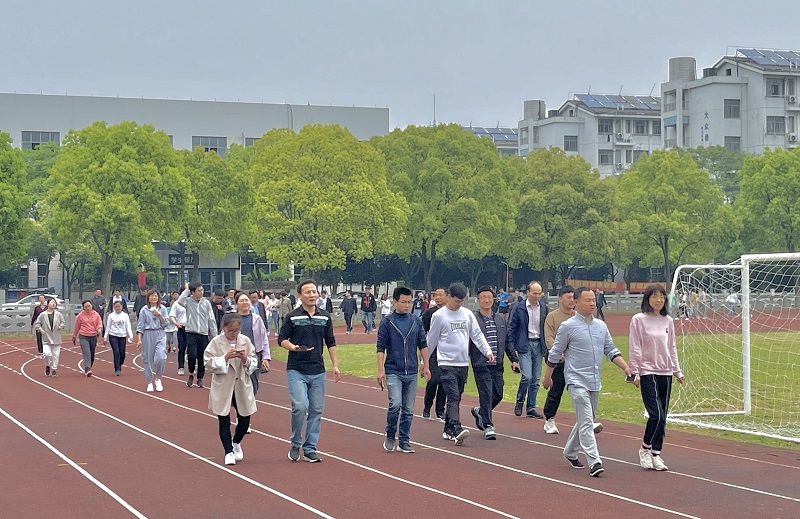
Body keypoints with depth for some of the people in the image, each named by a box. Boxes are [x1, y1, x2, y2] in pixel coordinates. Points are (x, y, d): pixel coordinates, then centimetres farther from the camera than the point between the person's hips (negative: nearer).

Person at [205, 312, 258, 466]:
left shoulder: (245, 341, 2)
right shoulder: (216, 342, -6)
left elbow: (254, 363, 5)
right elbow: (208, 363, -11)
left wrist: (246, 359, -17)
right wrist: (225, 358, -22)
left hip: (242, 387, 3)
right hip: (223, 388, -3)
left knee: (244, 420, 8)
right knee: (224, 421, 2)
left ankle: (236, 443, 36)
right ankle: (228, 451, 13)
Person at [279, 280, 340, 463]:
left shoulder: (325, 317, 10)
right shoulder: (292, 317, -2)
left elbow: (331, 343, 15)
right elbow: (282, 339, 1)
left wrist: (335, 365, 9)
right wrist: (293, 347, -18)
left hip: (318, 372, 4)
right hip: (296, 370, -4)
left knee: (316, 411, 3)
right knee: (300, 406, -18)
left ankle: (310, 449, 12)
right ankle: (295, 444, 2)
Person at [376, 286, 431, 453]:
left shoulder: (416, 321, 8)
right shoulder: (387, 322, -2)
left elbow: (423, 345, 13)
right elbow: (381, 347, -4)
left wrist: (426, 366, 7)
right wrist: (380, 370, -9)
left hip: (412, 372, 4)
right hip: (393, 372, -4)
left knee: (408, 410, 6)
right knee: (395, 404, -16)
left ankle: (404, 441, 15)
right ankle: (390, 436, 4)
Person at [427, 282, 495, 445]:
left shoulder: (467, 314, 9)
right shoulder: (439, 316, -3)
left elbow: (477, 335, 11)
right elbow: (431, 341, 4)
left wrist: (487, 351, -2)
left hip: (463, 363, 5)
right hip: (447, 363, -5)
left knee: (456, 398, 11)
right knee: (453, 397, -16)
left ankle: (448, 430, 20)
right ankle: (457, 431, -26)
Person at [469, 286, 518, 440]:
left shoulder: (501, 319, 12)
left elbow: (507, 341, 17)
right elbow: (467, 343, -5)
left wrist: (513, 359, 10)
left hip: (497, 365, 6)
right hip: (481, 365, -6)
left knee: (498, 395, 9)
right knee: (486, 395, -8)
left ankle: (479, 412, 35)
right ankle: (488, 426, 1)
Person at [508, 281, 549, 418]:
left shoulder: (544, 308, 7)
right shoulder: (519, 308, -4)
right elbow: (511, 328, 0)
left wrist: (546, 346, 6)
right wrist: (512, 346, -6)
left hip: (538, 345, 4)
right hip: (524, 345, -4)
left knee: (536, 379, 5)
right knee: (527, 376, -15)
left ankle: (531, 408, 13)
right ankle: (519, 402, 9)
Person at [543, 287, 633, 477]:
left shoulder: (601, 326, 10)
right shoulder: (568, 326, -6)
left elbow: (611, 350, 14)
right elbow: (555, 354, 1)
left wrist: (626, 368, 0)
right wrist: (547, 377, 6)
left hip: (595, 383, 6)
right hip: (577, 381, -6)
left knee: (585, 421, 16)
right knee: (586, 421, -14)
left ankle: (570, 452, 34)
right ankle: (594, 462, -19)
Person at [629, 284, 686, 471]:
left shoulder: (667, 321, 10)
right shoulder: (638, 320, -4)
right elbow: (635, 349, -5)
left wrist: (677, 371, 14)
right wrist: (635, 373, -9)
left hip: (666, 373, 5)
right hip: (647, 373, -5)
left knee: (662, 418, 5)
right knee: (656, 415, -14)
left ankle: (656, 454, 13)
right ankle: (645, 449, 6)